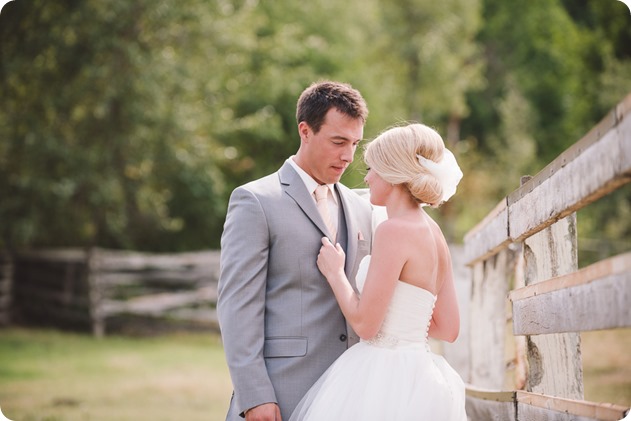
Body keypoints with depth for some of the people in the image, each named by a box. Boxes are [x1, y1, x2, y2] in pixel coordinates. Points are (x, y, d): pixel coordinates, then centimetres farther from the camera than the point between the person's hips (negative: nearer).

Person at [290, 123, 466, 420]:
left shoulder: (394, 230, -14)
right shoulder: (433, 233, 11)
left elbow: (366, 324, -16)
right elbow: (448, 328, 13)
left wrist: (335, 272, -1)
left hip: (385, 383, -9)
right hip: (418, 380, 9)